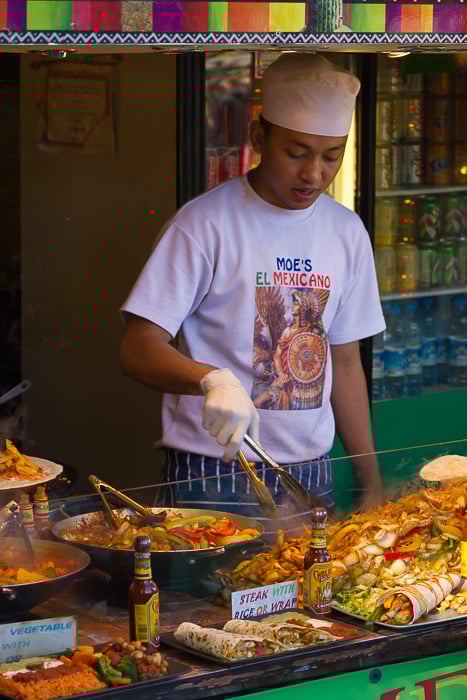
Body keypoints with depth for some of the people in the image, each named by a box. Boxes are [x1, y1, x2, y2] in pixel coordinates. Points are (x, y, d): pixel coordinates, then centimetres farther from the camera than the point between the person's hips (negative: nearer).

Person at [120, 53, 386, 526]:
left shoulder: (347, 233, 7)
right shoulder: (205, 224, -11)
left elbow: (345, 364, 13)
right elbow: (138, 350, -15)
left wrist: (372, 486, 12)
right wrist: (212, 379, -34)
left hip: (311, 474, 5)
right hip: (212, 478, -5)